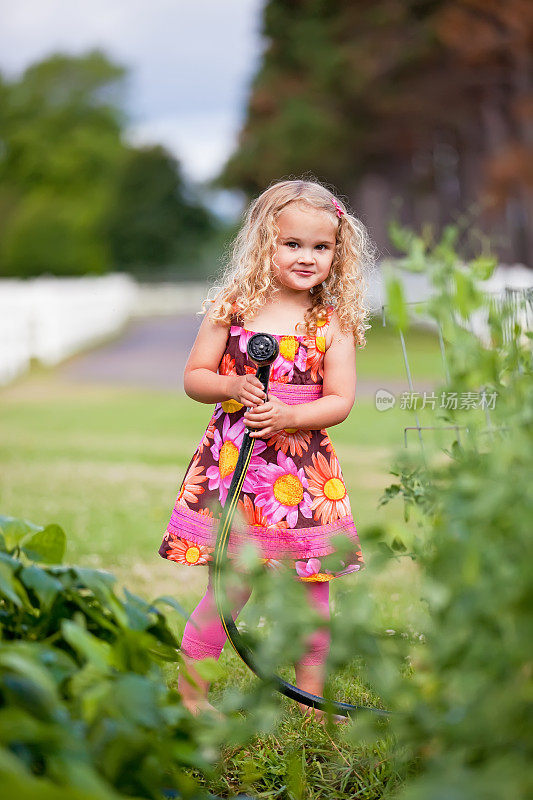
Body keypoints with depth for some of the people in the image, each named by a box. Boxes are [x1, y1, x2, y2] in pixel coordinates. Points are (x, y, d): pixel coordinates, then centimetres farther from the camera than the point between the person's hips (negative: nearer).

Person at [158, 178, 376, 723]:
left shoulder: (333, 324, 0)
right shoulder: (232, 309, 0)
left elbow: (341, 401, -3)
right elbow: (194, 377, 4)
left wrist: (289, 415, -18)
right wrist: (233, 386, -16)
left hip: (304, 470, 1)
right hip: (233, 462, -1)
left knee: (311, 591, 8)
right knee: (229, 590, 1)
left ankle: (310, 695, 27)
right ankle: (190, 689, 19)